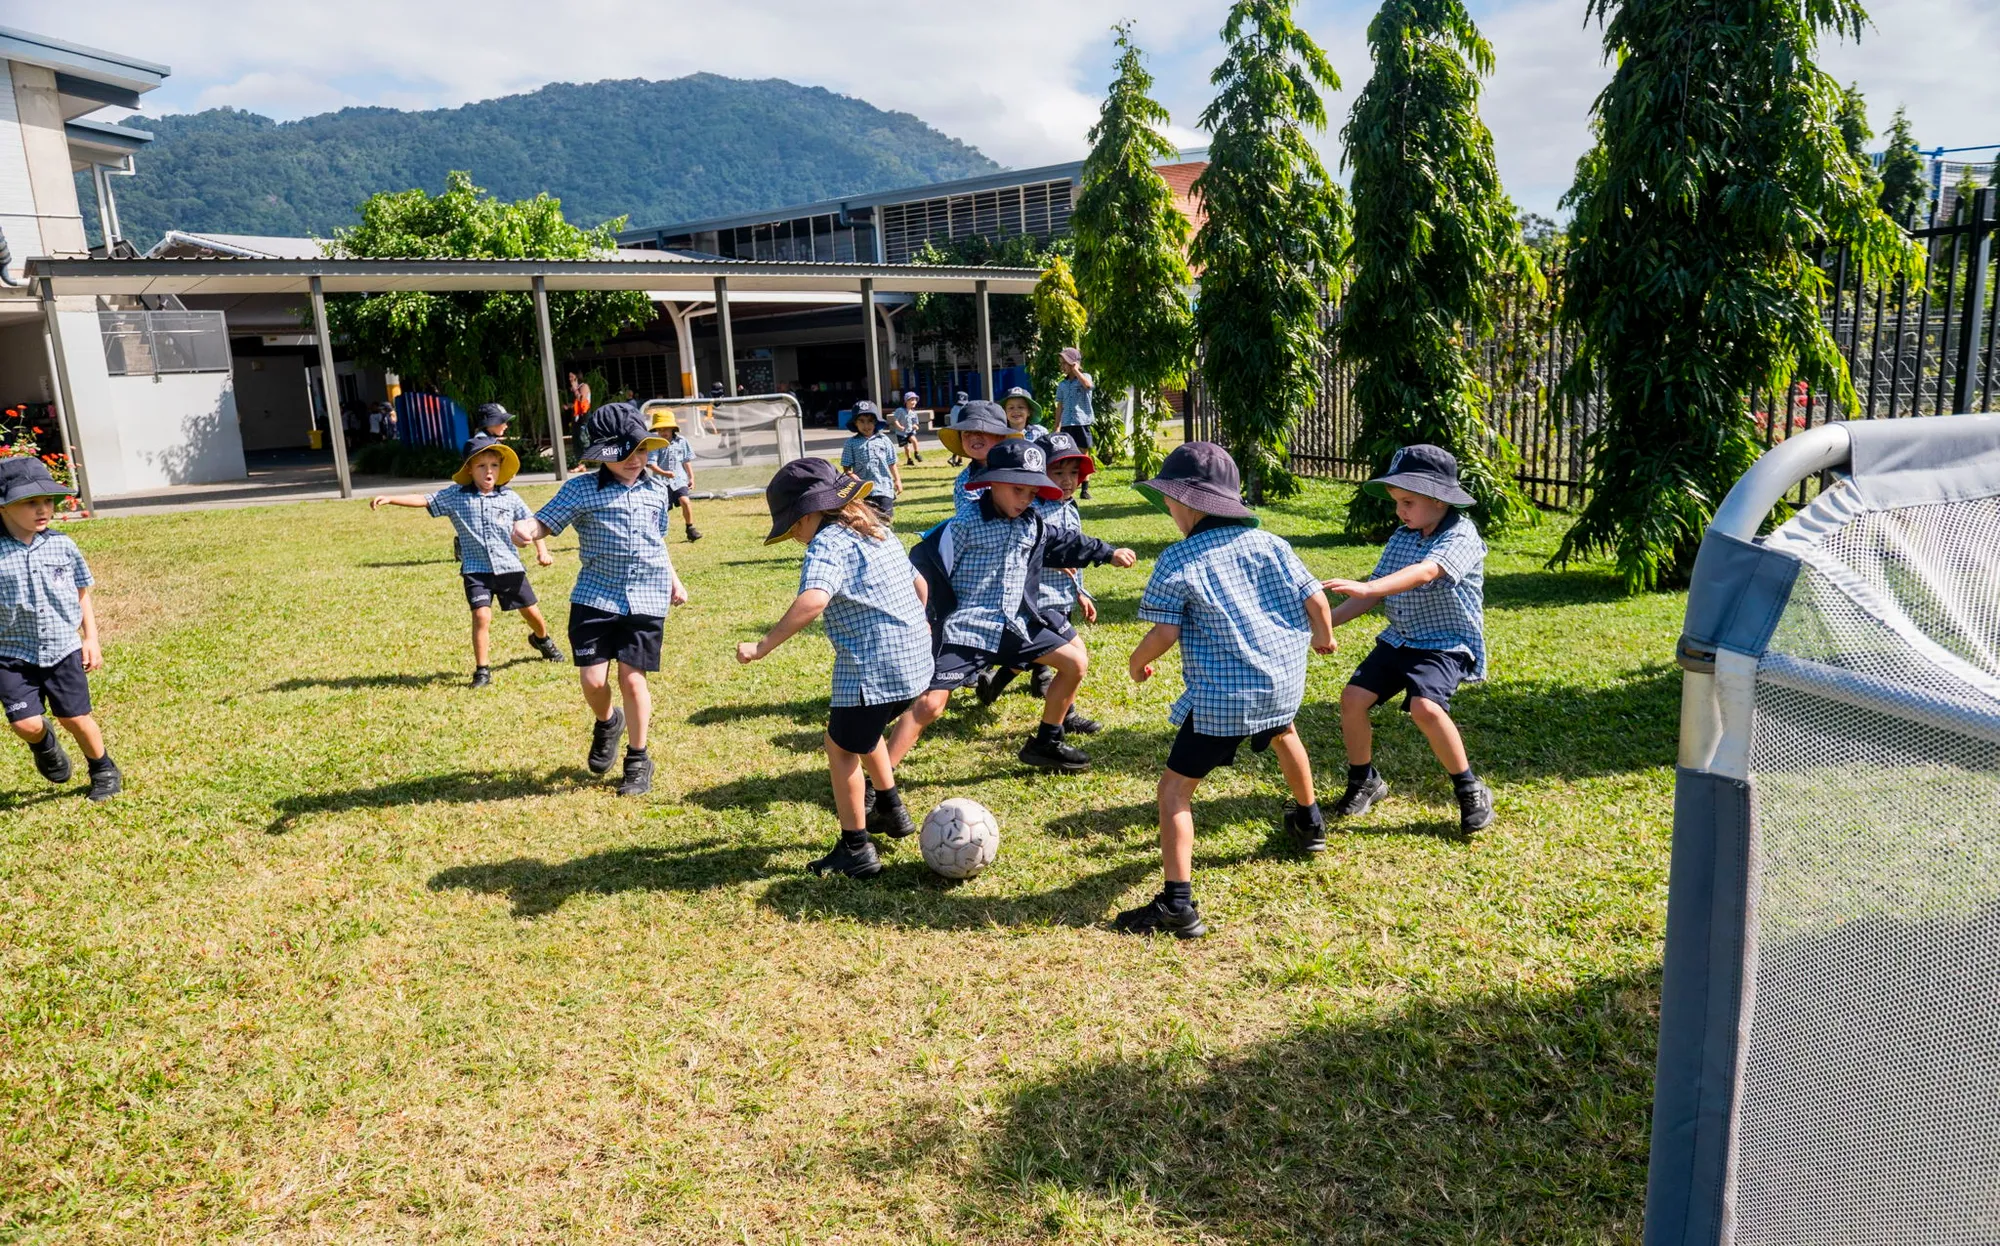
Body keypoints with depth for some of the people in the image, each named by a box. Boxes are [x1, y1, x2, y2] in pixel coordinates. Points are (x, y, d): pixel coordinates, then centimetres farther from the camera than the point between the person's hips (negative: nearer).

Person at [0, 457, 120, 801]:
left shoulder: (62, 546, -4)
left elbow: (81, 594, 9)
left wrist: (91, 638, 5)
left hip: (63, 650, 1)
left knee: (75, 717, 7)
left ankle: (104, 771, 29)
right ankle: (45, 744, 30)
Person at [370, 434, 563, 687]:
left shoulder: (510, 498, -1)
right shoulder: (455, 496, -3)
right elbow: (424, 500, -8)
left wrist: (542, 551, -3)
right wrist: (389, 498, -18)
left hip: (509, 567, 2)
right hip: (476, 569, -1)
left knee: (531, 612, 12)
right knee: (482, 615, -15)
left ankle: (541, 639, 47)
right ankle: (482, 669, -2)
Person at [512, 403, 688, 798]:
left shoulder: (657, 489, 8)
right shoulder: (581, 490, -4)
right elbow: (545, 522, -10)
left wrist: (673, 579, 24)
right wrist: (525, 529, -32)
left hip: (647, 599, 1)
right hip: (596, 597, -1)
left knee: (631, 677, -1)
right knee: (593, 679, -4)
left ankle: (638, 761, 17)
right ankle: (607, 723, 33)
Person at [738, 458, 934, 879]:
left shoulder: (828, 544, -15)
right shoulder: (878, 531, 13)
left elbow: (813, 600, -34)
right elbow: (918, 583, 23)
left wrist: (763, 646, -30)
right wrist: (915, 622, 42)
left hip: (874, 668, -9)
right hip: (914, 660, 10)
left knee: (841, 748, 7)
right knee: (863, 731, 31)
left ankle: (856, 851, 14)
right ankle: (890, 810, 43)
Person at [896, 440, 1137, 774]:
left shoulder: (1032, 525, 6)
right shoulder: (964, 526, -16)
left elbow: (1063, 545, 25)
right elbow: (924, 566, -14)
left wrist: (1108, 553, 31)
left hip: (1016, 624, 7)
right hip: (965, 629, -7)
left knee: (1077, 662, 12)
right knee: (929, 703, -17)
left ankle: (1045, 744, 27)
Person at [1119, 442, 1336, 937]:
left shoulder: (1177, 560, -9)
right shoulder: (1266, 543, 5)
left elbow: (1164, 632, -15)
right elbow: (1315, 599, 5)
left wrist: (1137, 662, 5)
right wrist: (1322, 637, 25)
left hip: (1222, 696, -7)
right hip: (1285, 679, 7)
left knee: (1175, 787, -2)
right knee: (1283, 733, 40)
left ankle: (1178, 903, -10)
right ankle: (1310, 822, 60)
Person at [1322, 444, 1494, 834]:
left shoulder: (1461, 536, -16)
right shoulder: (1401, 538, 6)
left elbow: (1426, 572, -35)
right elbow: (1375, 594, 6)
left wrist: (1366, 587, -49)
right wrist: (1327, 619, -7)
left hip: (1446, 644, -7)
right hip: (1399, 639, 7)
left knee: (1424, 706, -30)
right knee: (1352, 697, -7)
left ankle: (1471, 791, -9)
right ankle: (1364, 781, 16)